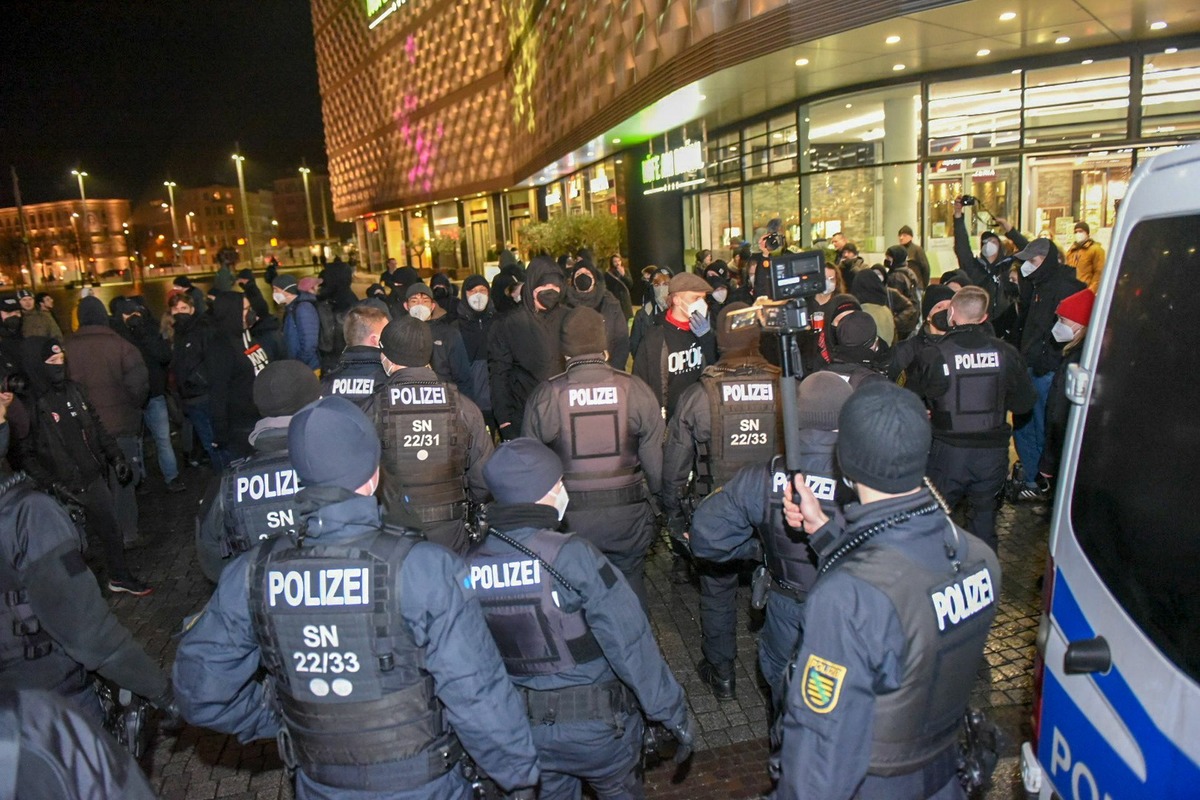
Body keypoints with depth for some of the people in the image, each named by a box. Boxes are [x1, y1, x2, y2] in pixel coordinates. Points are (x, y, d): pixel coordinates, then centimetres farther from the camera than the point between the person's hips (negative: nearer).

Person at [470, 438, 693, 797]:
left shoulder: (470, 567, -8)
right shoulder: (572, 556, -24)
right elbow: (630, 644, -23)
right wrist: (674, 713, -12)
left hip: (522, 730, 4)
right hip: (595, 726, -3)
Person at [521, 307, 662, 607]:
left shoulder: (543, 396, -9)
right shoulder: (637, 390, -8)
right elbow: (654, 458, -5)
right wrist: (655, 494, 12)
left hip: (569, 516, 0)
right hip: (627, 514, 1)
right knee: (631, 589, 18)